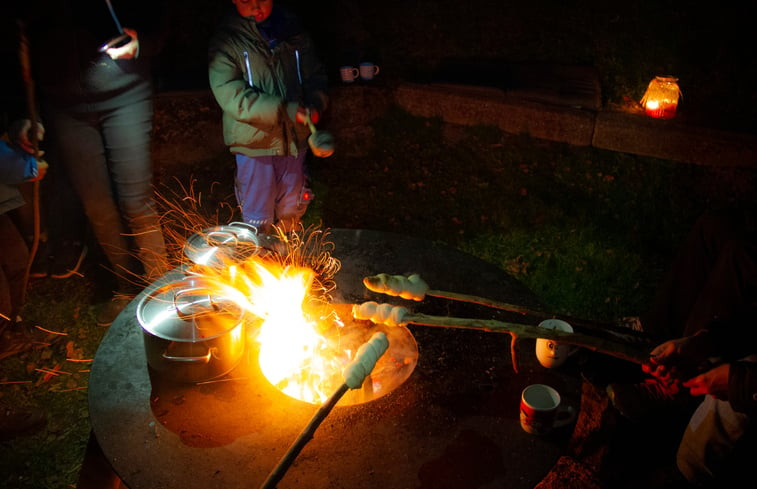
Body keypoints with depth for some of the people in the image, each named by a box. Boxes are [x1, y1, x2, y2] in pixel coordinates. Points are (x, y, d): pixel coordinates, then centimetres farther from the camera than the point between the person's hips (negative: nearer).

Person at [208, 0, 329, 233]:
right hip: (255, 143, -4)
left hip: (294, 139, 4)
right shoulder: (226, 40, -10)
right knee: (258, 219, 6)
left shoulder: (294, 32, 3)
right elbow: (231, 97, -20)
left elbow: (315, 75, 7)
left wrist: (315, 104, -15)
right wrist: (285, 110, -27)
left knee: (291, 212, 19)